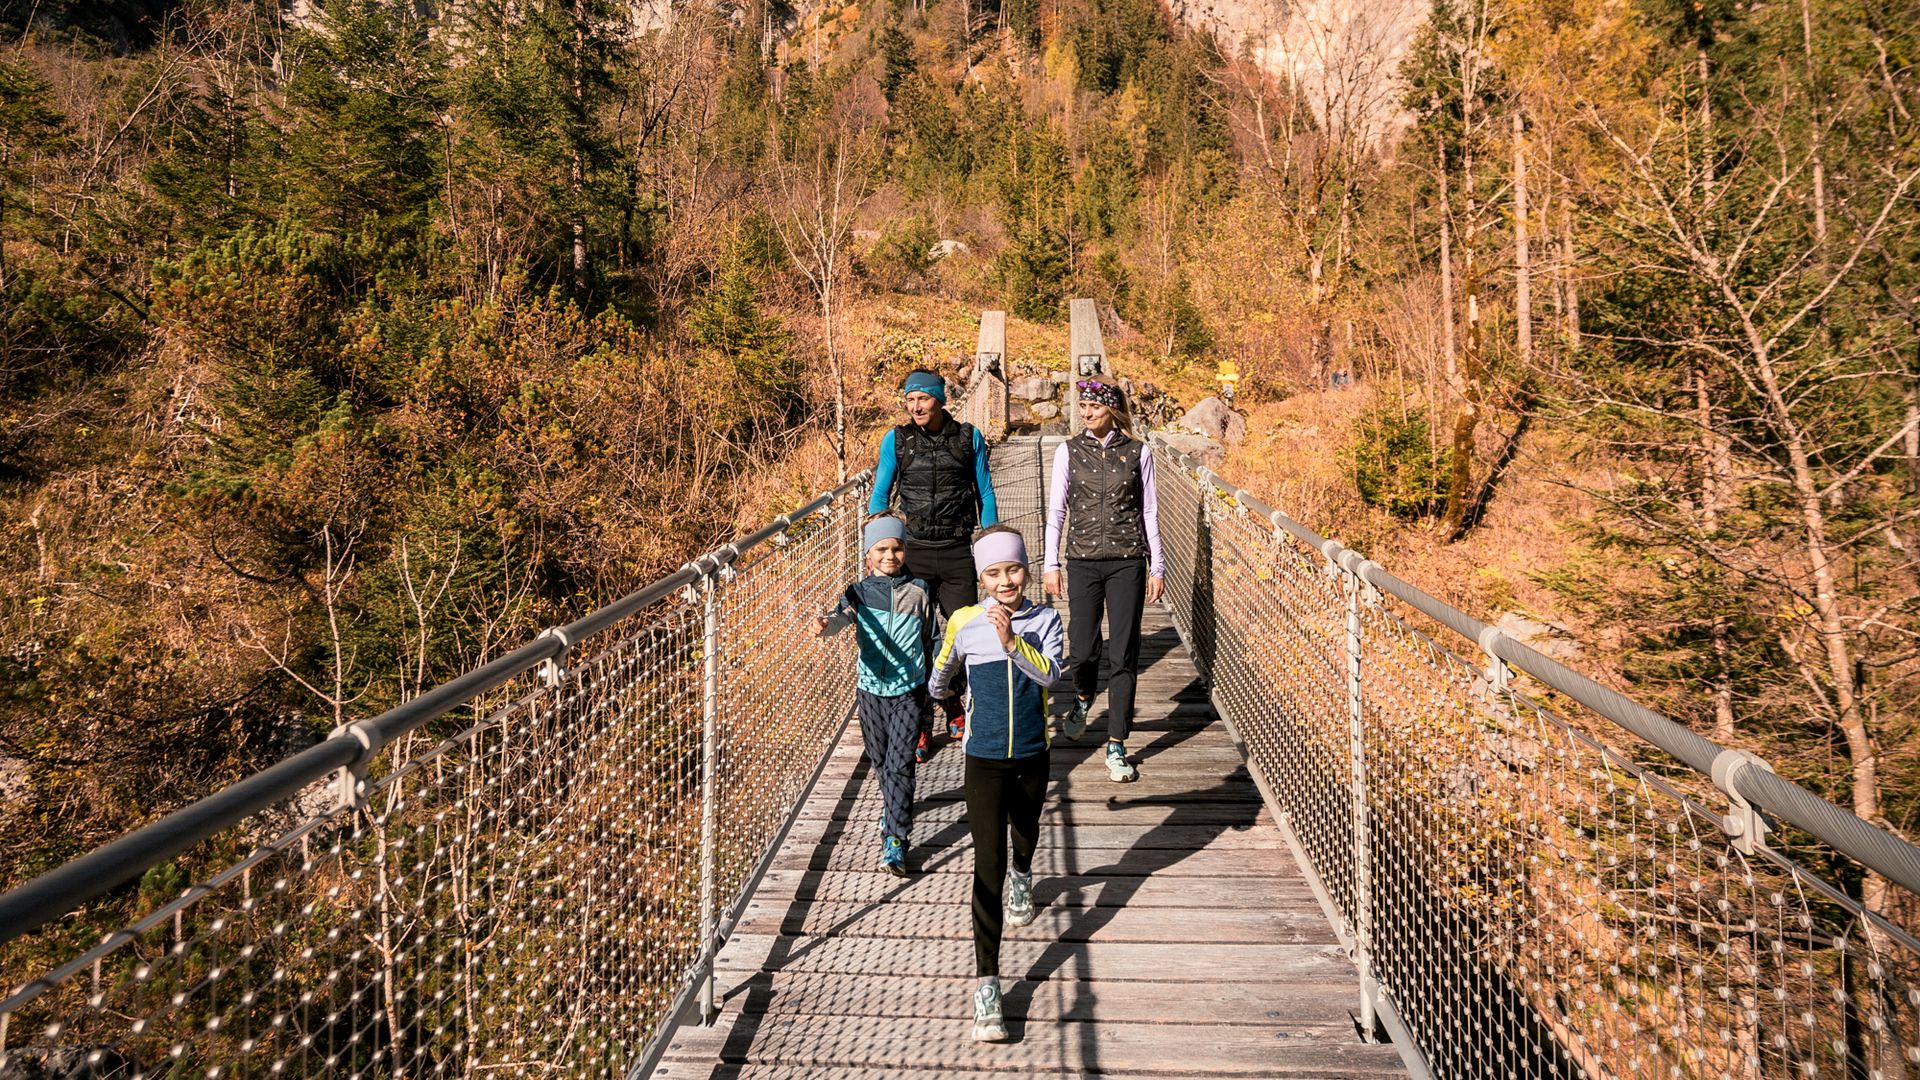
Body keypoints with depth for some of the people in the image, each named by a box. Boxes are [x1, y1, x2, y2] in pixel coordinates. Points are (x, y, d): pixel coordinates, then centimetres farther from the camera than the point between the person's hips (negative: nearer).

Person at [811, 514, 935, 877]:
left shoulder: (919, 591, -1)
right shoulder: (859, 592, -3)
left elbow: (930, 640, 8)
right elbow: (842, 615, -24)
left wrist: (933, 684, 13)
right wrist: (825, 625, -48)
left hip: (909, 690, -2)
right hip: (871, 688, 2)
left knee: (900, 763, -8)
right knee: (879, 761, 16)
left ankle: (895, 840, -6)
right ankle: (895, 808, 43)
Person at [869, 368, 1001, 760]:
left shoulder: (969, 437, 2)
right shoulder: (896, 440, 1)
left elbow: (985, 493, 7)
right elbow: (880, 493, 4)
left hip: (957, 552, 1)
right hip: (913, 552, -1)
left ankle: (953, 704, 34)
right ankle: (918, 727, 9)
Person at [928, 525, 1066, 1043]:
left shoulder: (1044, 619, -7)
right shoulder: (964, 622, -7)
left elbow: (1051, 675, -23)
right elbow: (945, 666, 15)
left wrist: (1012, 641, -35)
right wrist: (936, 689, 32)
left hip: (1031, 756, 2)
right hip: (984, 759, -2)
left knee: (1025, 835, 27)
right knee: (988, 864, -10)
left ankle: (1022, 879, 64)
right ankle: (986, 984, -10)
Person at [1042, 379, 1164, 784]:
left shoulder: (1138, 452, 2)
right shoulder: (1069, 451, 3)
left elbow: (1150, 513, 5)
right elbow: (1056, 510, 4)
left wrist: (1157, 567, 3)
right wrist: (1051, 565, 0)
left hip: (1127, 561, 0)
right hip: (1083, 561, 1)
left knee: (1123, 655, -2)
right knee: (1082, 649, 3)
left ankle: (1116, 747, 6)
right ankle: (1083, 698, 39)